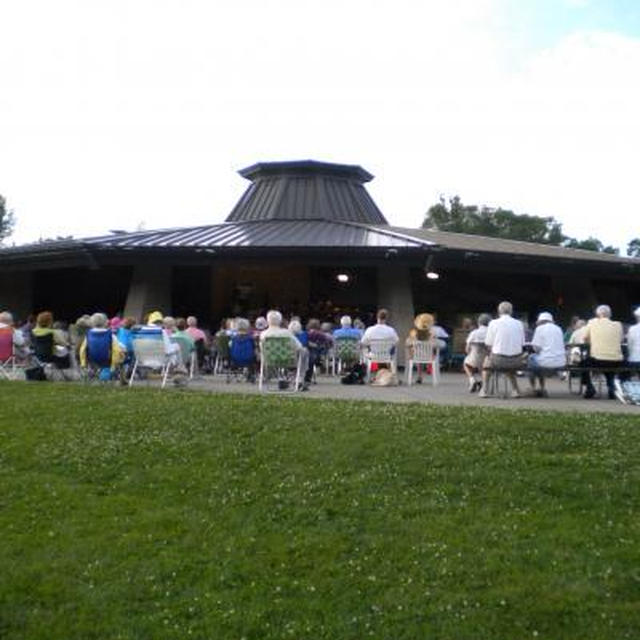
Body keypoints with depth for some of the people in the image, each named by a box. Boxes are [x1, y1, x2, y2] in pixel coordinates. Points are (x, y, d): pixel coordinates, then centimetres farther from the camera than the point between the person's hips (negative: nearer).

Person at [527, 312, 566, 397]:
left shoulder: (540, 328, -2)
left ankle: (533, 389, 29)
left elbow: (536, 348, -8)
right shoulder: (558, 328, 13)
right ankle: (542, 389, 36)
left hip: (547, 362, -6)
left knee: (531, 358, 25)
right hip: (560, 363, 6)